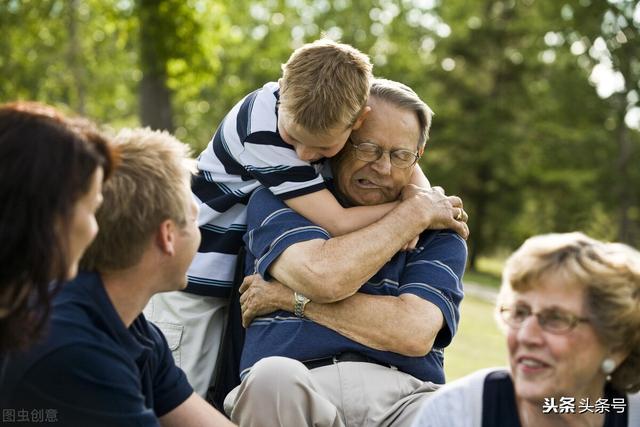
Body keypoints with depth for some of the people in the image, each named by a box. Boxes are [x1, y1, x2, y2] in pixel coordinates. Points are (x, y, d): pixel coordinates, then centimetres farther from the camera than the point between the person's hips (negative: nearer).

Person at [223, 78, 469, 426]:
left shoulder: (439, 233, 15)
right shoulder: (276, 202, 11)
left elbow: (415, 333, -5)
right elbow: (325, 276, -11)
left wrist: (291, 299, -4)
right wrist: (415, 212, 2)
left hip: (402, 393, 0)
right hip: (292, 390, 0)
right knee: (272, 377, -35)